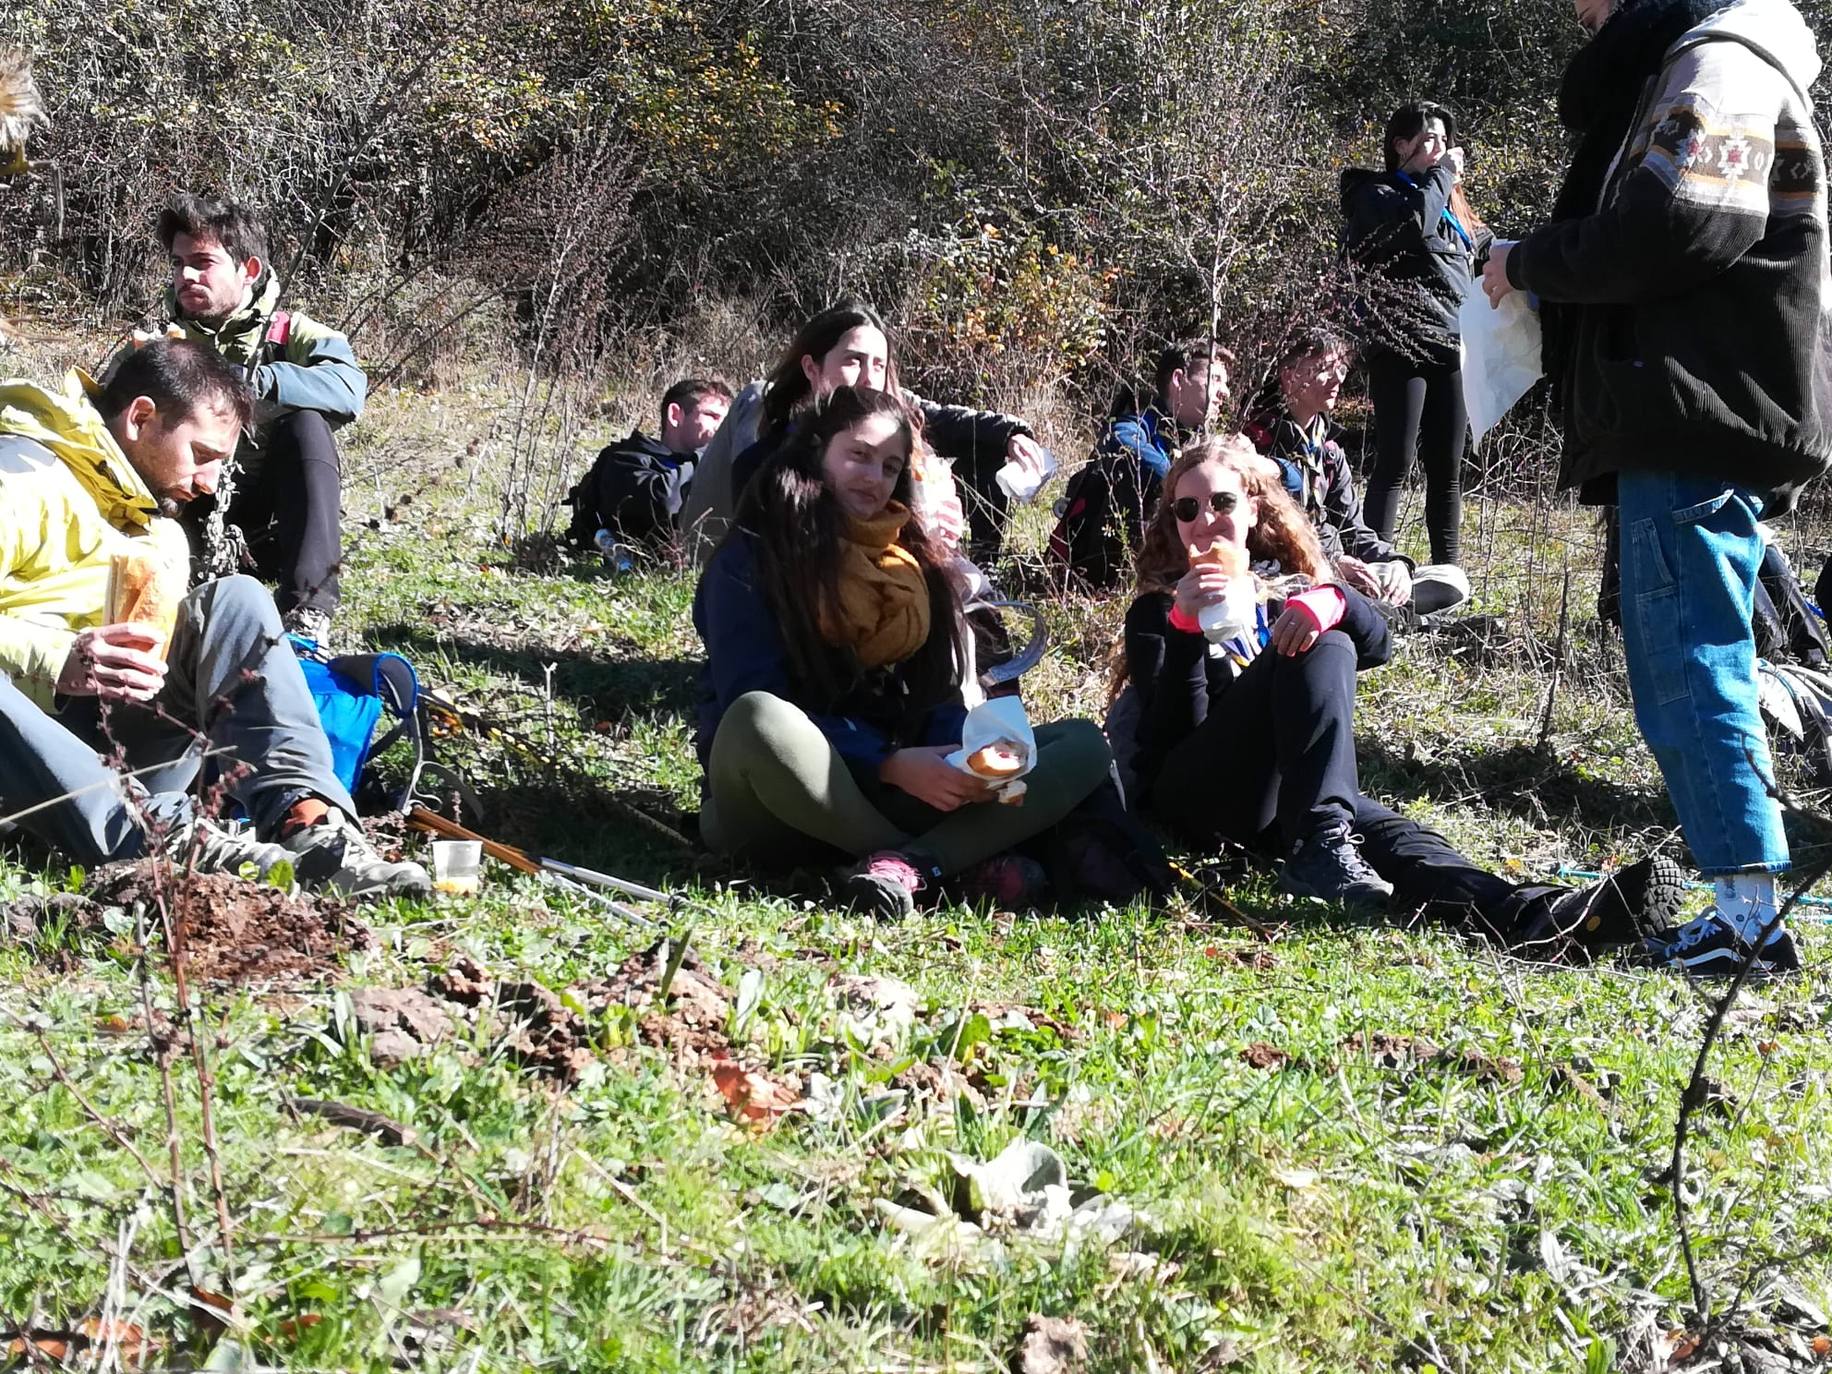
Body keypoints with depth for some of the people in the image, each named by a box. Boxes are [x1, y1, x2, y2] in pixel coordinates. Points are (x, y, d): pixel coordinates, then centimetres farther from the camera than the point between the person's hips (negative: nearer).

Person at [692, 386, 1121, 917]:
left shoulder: (912, 561, 14)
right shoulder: (752, 557, -3)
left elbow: (938, 697, 7)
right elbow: (757, 712, -15)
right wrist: (892, 764, -25)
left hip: (885, 793, 5)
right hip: (776, 806, -5)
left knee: (1082, 745, -9)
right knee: (757, 719, -40)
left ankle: (902, 866, -32)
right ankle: (965, 860, -25)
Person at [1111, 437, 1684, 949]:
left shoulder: (1281, 586, 21)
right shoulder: (1158, 610, 9)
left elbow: (1376, 644, -1)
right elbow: (1177, 728, -8)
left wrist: (1331, 600, -23)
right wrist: (1185, 626, -22)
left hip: (1284, 794, 4)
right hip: (1193, 798, -4)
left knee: (1378, 828, -29)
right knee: (1323, 652, -24)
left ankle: (1531, 915, -56)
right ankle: (1319, 853, -41)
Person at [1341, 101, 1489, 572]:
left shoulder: (1451, 204, 23)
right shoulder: (1378, 194, 1)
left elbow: (1484, 246, 32)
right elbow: (1413, 221, -20)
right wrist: (1443, 175, -7)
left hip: (1452, 348, 7)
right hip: (1403, 345, -7)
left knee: (1447, 469, 8)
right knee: (1395, 465, -10)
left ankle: (1447, 570, 13)